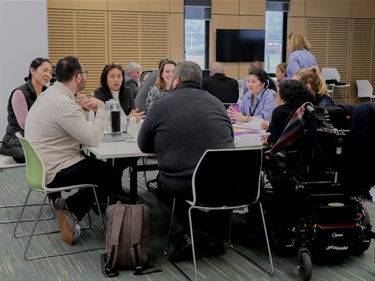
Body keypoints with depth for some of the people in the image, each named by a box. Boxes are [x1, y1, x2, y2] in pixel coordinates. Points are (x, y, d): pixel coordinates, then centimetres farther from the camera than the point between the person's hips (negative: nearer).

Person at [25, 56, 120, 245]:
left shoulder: (51, 94, 7)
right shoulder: (63, 103, -26)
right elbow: (93, 140, -24)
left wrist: (80, 109, 2)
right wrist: (101, 109, -13)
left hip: (45, 166, 10)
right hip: (55, 173, -9)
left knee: (97, 163, 20)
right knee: (110, 172, 6)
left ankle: (67, 203, 16)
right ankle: (72, 211, 7)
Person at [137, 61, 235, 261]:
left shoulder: (161, 105, 1)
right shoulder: (216, 103, 11)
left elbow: (144, 146, 12)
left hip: (182, 185, -2)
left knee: (163, 186, 29)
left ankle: (183, 235, 9)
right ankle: (214, 233, 24)